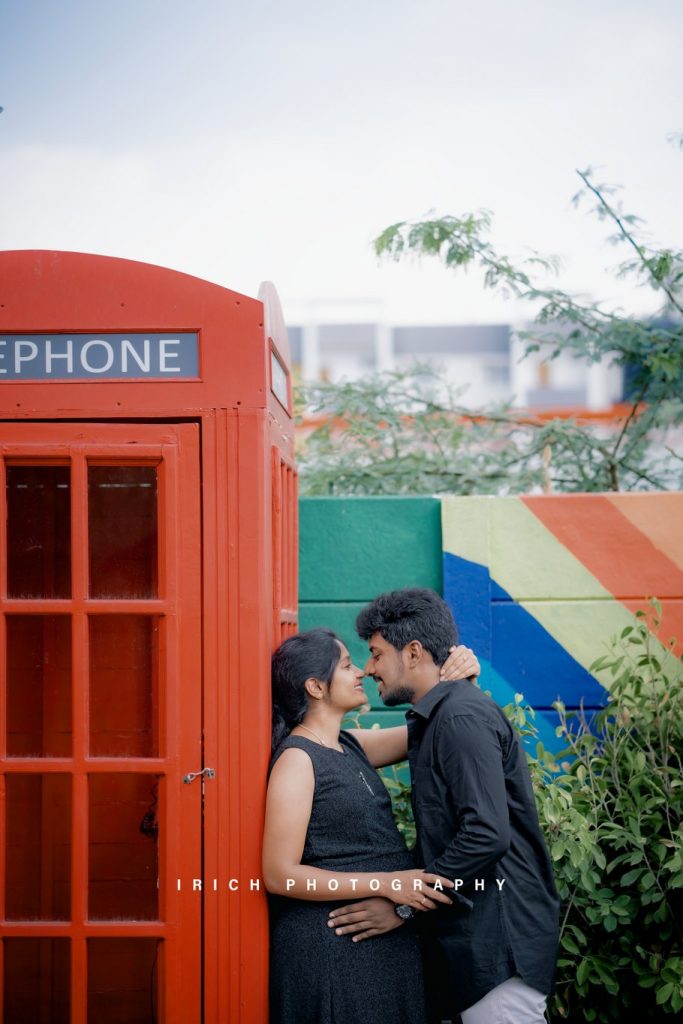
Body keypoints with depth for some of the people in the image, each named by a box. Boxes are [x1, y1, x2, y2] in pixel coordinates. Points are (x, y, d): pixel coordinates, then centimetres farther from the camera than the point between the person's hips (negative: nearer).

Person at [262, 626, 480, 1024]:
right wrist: (386, 884, -21)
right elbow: (280, 875, -19)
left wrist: (458, 678, -4)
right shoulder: (297, 758, -14)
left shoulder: (351, 745, 9)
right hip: (332, 946, -8)